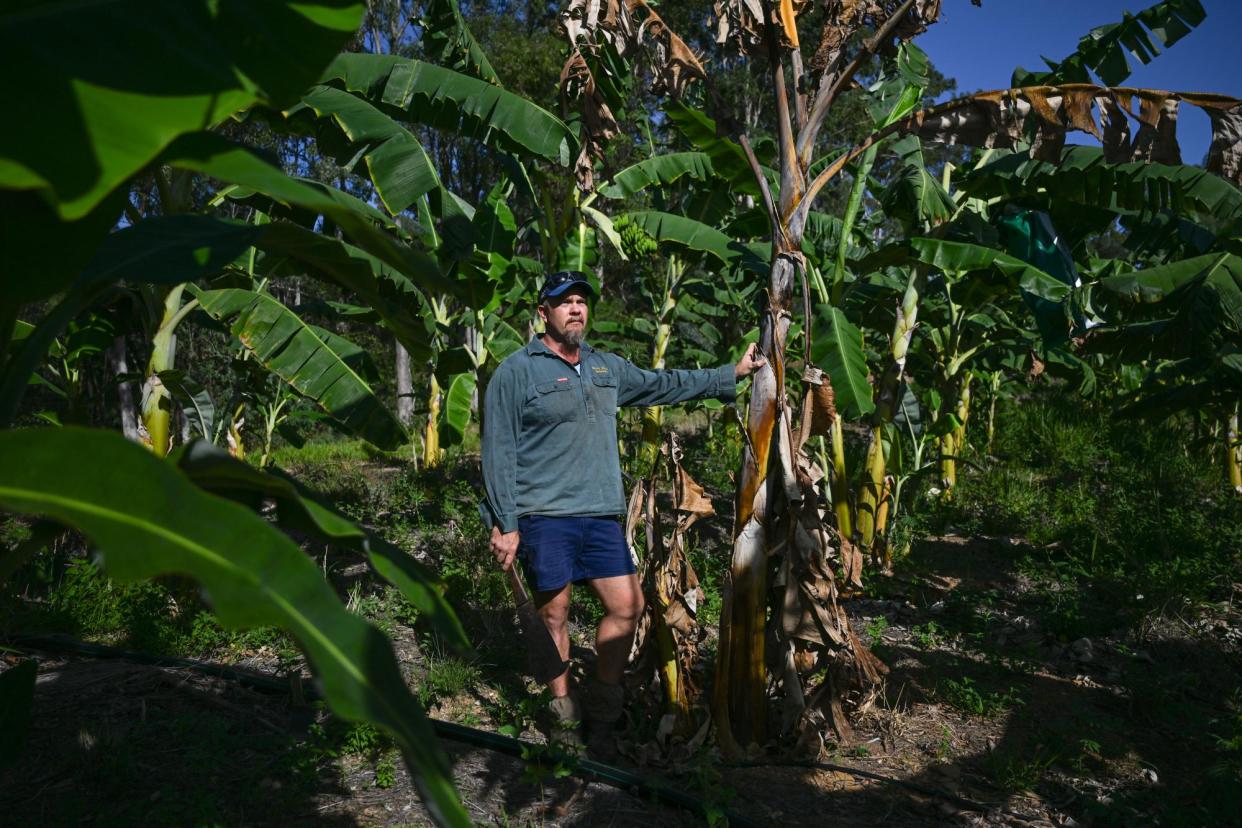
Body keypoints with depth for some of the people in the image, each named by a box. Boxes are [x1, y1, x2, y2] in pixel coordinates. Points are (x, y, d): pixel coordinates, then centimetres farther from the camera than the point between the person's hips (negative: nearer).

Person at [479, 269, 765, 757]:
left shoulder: (608, 368, 15)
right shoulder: (517, 371, -3)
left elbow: (663, 385, 27)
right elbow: (498, 454, -5)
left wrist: (733, 373, 27)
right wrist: (505, 525, -9)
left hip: (601, 515, 6)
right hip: (544, 516, -5)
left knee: (627, 606, 4)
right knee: (553, 615, 3)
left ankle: (602, 709, 21)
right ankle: (565, 711, 22)